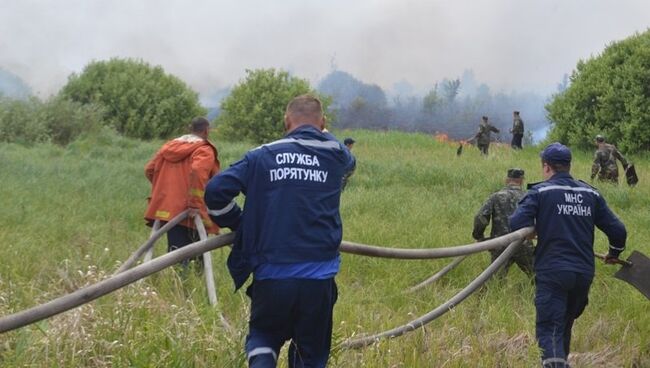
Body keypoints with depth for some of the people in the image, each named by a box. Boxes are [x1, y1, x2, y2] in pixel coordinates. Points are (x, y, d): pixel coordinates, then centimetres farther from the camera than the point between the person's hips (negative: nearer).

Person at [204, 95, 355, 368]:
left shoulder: (261, 156, 3)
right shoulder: (335, 154, 6)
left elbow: (215, 190, -2)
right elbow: (349, 162, 30)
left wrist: (240, 225, 13)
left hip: (271, 276, 0)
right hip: (319, 277, 0)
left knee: (263, 335, 23)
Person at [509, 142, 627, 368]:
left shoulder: (540, 192, -3)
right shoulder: (591, 194, 11)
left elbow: (516, 225, -14)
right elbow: (618, 231, 10)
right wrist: (614, 254, 30)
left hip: (552, 273, -5)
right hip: (584, 274, 5)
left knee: (549, 331, -8)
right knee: (565, 327, 22)